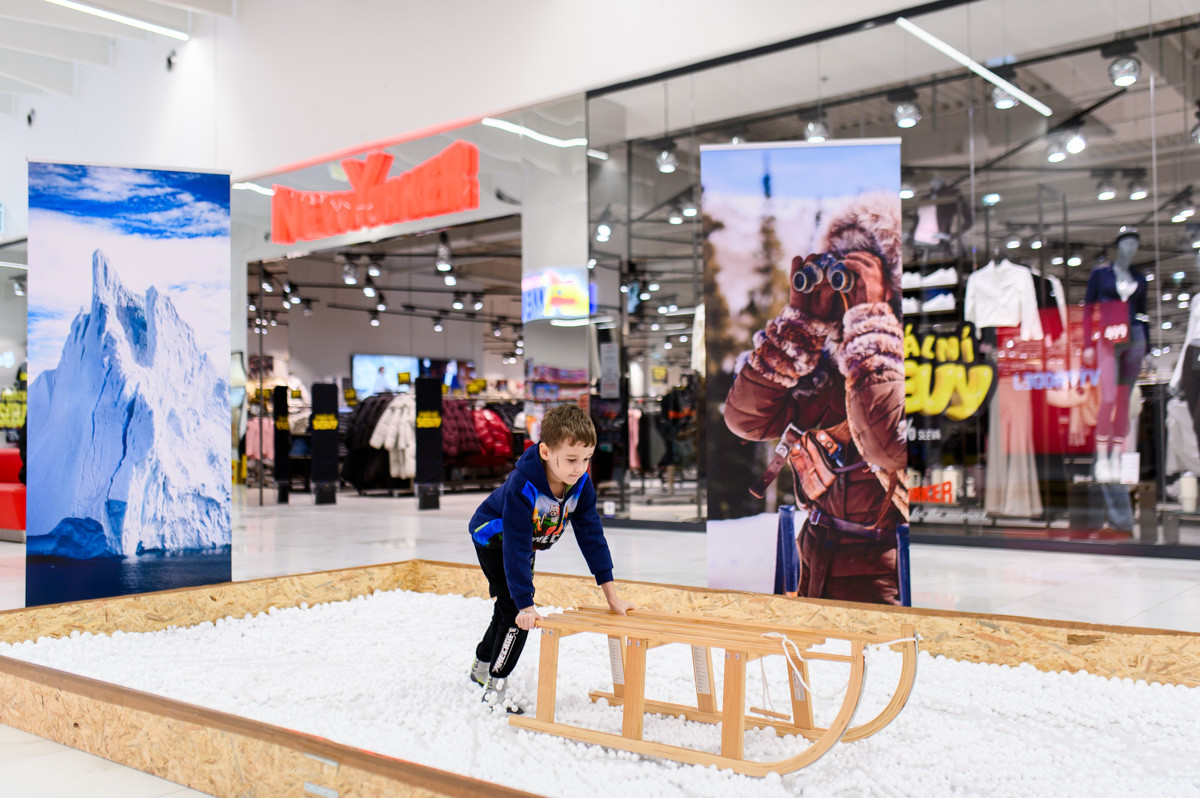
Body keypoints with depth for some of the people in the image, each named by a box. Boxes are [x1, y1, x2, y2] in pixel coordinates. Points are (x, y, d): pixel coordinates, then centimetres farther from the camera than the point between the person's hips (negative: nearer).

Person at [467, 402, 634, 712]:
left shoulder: (581, 483, -24)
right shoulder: (522, 486, -41)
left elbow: (591, 534, -16)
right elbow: (516, 548, -40)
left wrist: (611, 595, -15)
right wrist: (526, 605, -41)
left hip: (527, 542, 7)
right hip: (493, 539, -7)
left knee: (510, 609, 20)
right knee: (515, 610, -16)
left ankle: (482, 668, 43)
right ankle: (495, 688, 0)